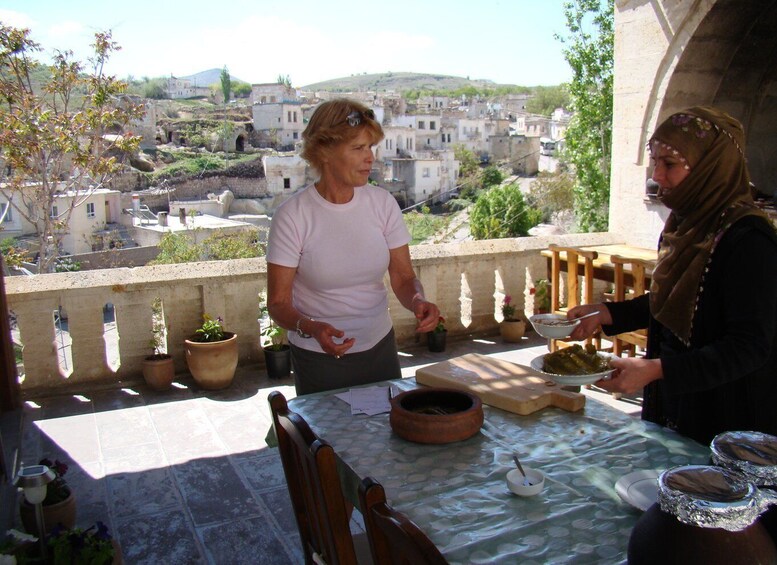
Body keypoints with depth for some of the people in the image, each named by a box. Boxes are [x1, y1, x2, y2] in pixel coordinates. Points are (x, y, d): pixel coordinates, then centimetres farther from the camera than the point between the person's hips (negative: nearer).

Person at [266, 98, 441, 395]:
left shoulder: (382, 203, -5)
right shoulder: (292, 215, -16)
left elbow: (403, 277, 0)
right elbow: (278, 302, -13)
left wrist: (418, 300, -22)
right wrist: (312, 328, -32)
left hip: (380, 347, 4)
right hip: (319, 358, -3)